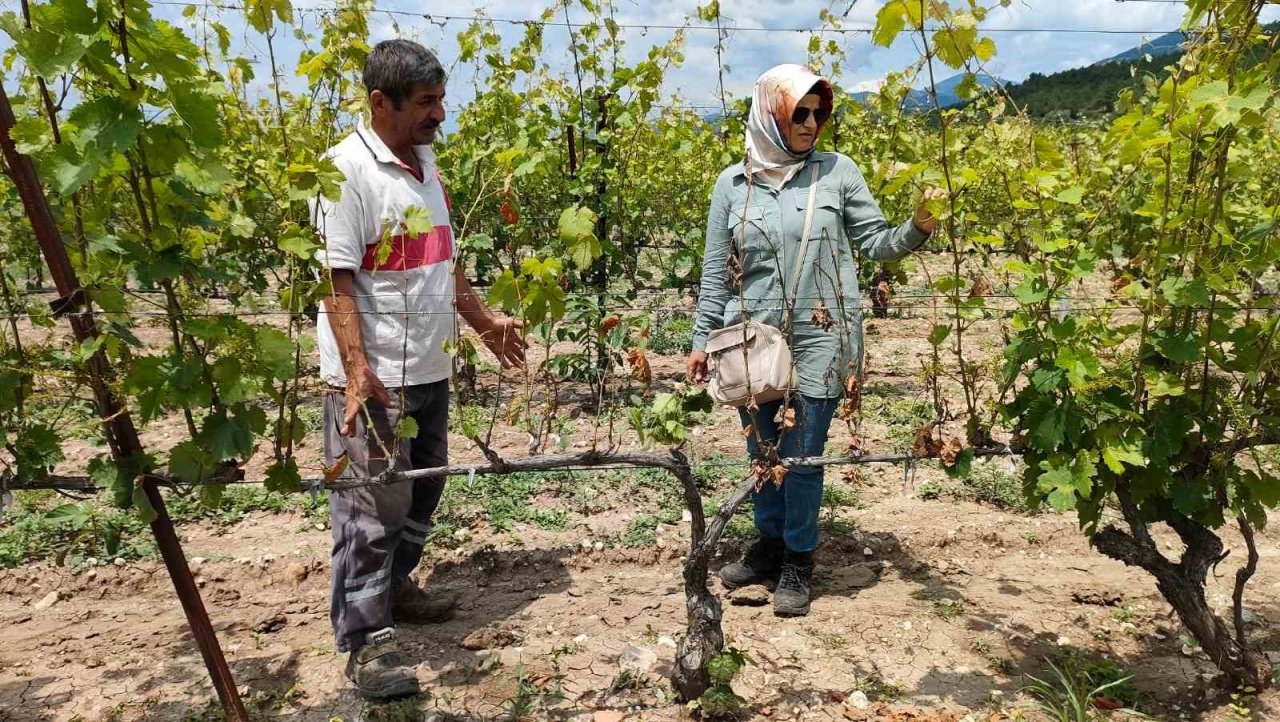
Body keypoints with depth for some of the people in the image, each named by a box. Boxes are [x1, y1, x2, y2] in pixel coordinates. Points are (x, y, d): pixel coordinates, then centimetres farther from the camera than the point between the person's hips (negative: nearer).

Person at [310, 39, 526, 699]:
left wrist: (482, 319, 24)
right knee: (371, 510, -1)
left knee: (422, 493, 19)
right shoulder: (346, 170, -14)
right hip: (373, 377, -8)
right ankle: (363, 640, 12)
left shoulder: (425, 161, 12)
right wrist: (356, 370, -26)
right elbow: (335, 279, -18)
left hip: (429, 367, 9)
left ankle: (393, 585, 39)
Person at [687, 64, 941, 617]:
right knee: (762, 452, 13)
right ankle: (769, 545, 34)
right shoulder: (733, 183, 4)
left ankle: (798, 563, 23)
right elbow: (715, 271, 7)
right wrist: (702, 339, 7)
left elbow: (876, 243, 3)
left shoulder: (837, 172, 1)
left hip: (818, 341, -2)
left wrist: (919, 228, -16)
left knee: (802, 455, 4)